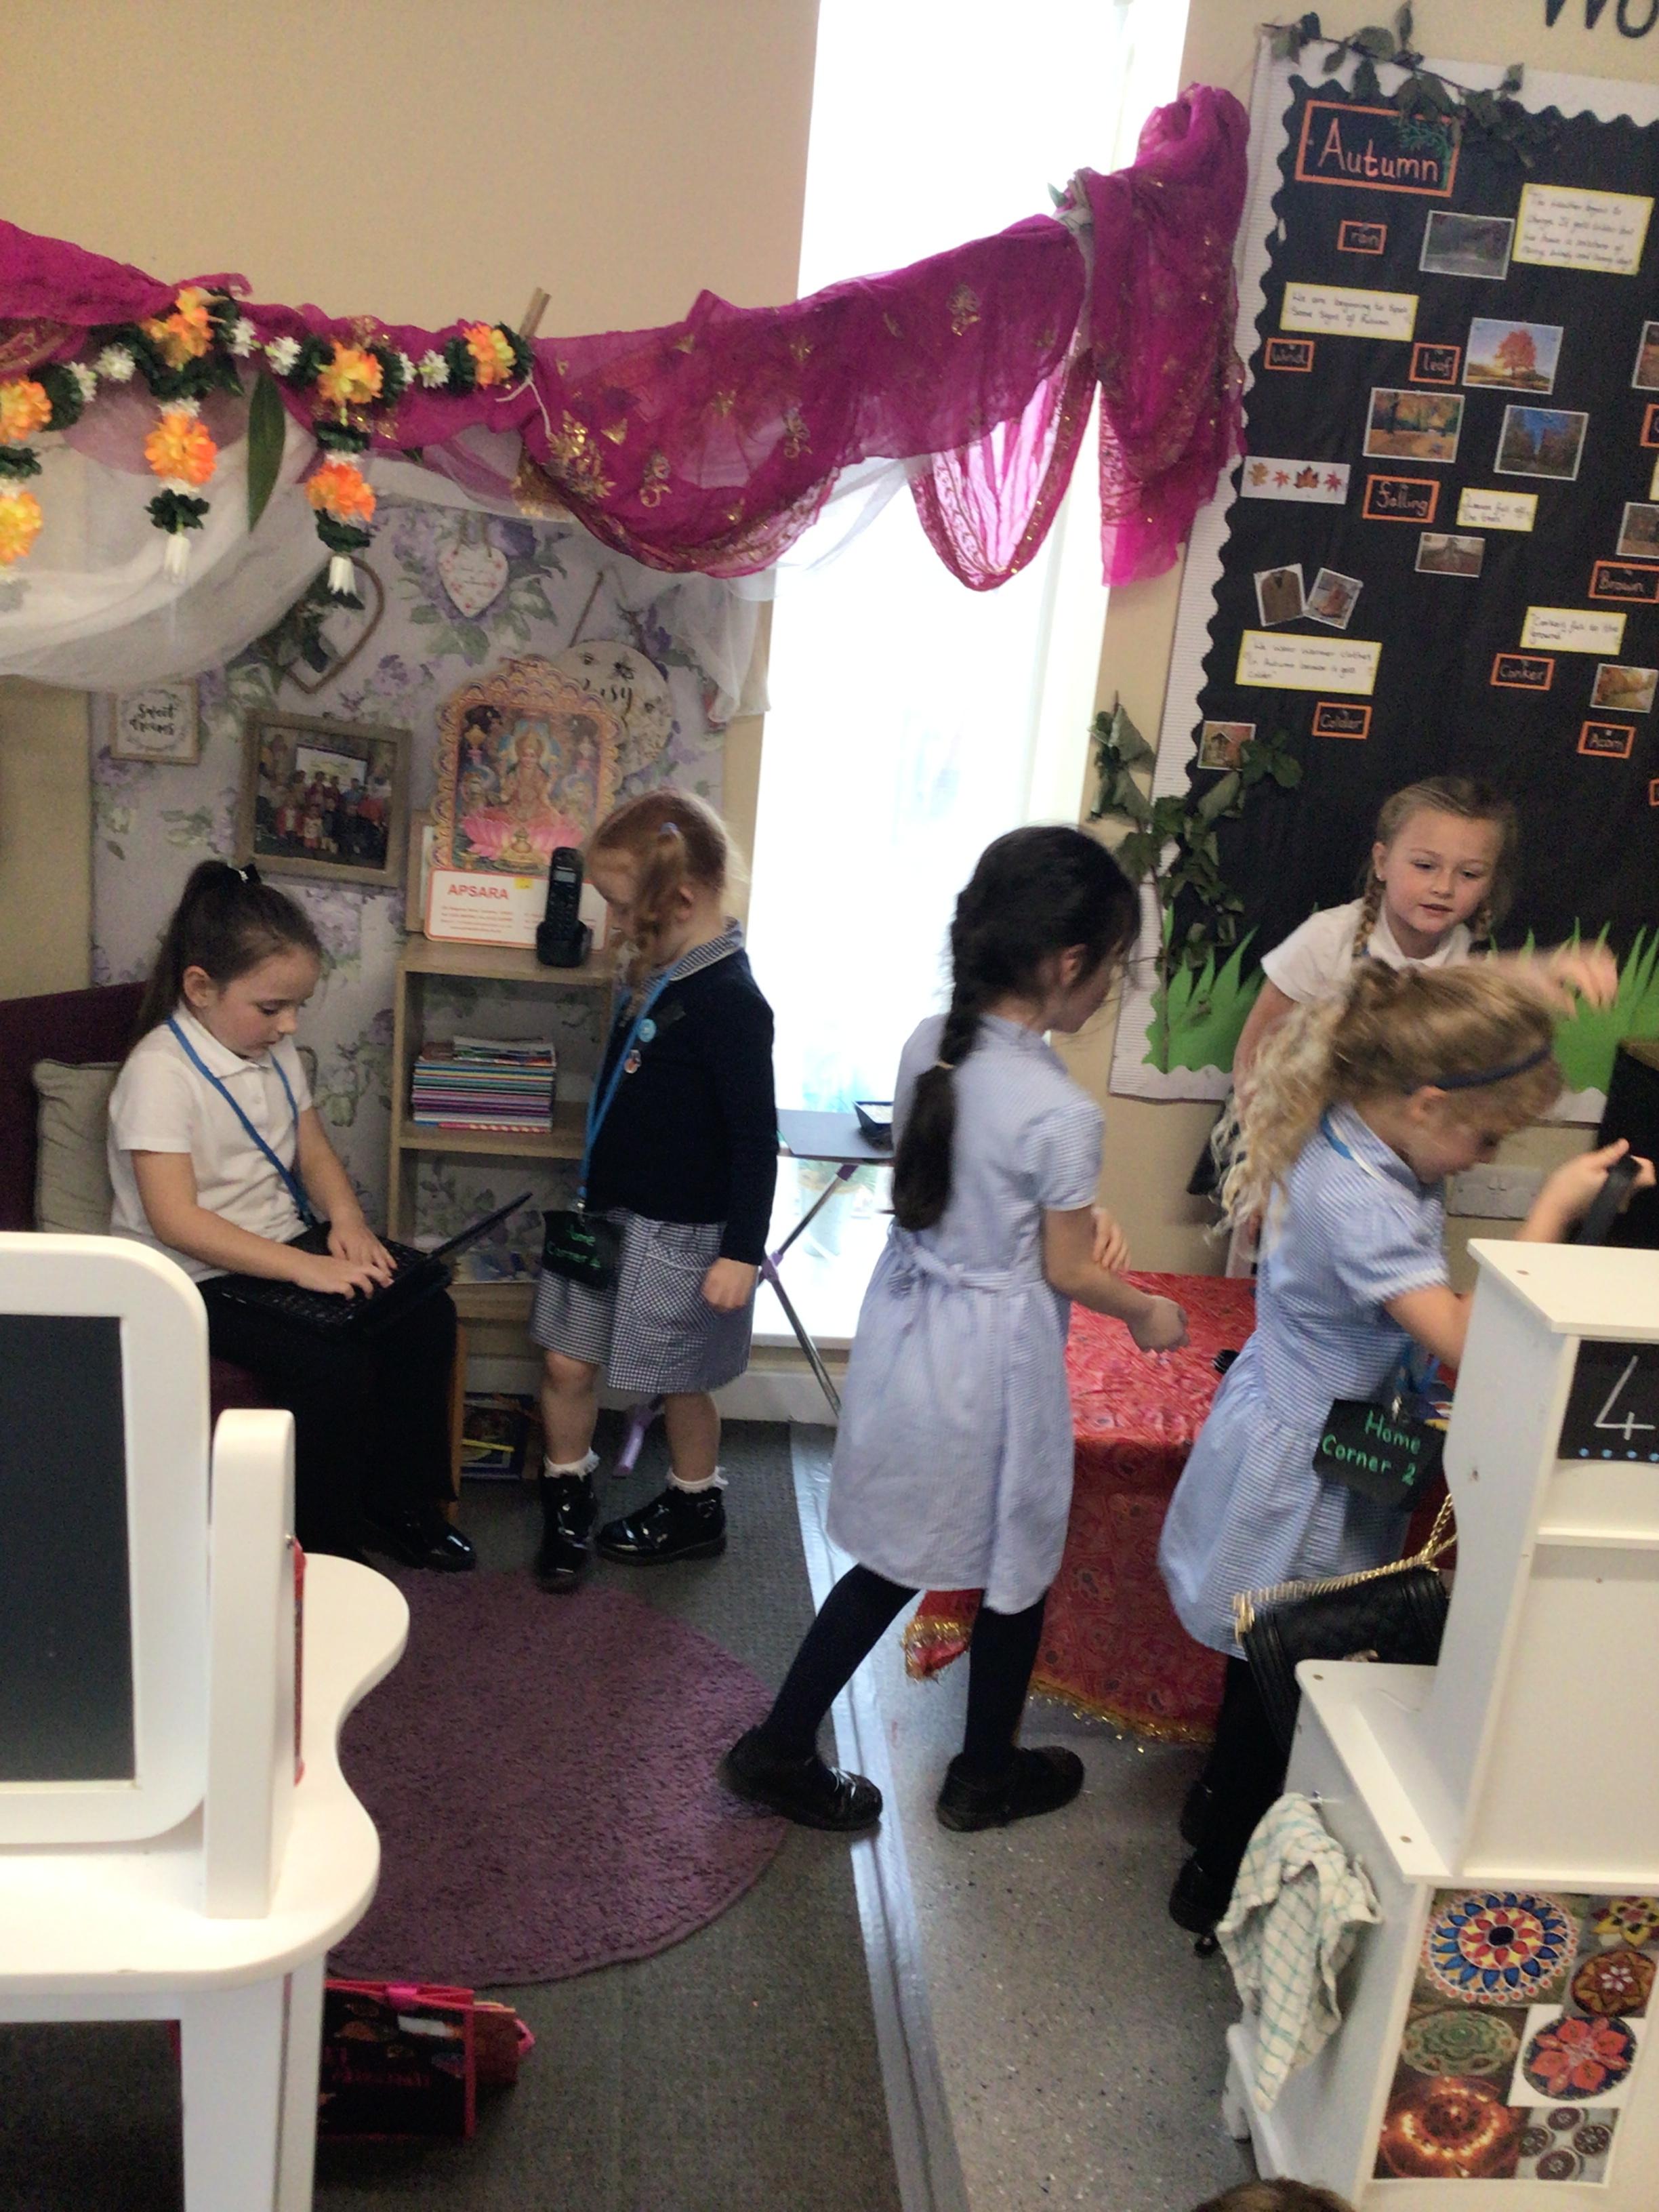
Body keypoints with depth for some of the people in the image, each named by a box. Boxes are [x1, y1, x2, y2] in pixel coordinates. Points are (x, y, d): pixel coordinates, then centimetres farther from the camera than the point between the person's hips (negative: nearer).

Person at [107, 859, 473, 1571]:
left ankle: (397, 1504, 9)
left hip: (286, 1250, 8)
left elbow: (312, 1148, 16)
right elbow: (175, 1221, -26)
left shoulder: (273, 1050, 6)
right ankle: (323, 1554, -6)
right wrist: (303, 1268, -31)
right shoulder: (160, 1073, -19)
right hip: (200, 1278, -8)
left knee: (425, 1316, -7)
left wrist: (346, 1218, -6)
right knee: (333, 1364, -27)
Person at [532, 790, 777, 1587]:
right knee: (568, 1363, 12)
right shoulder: (655, 977, 4)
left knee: (679, 1381, 12)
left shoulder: (727, 1000, -22)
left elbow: (755, 1137, -21)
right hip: (610, 1211, 7)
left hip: (679, 1231, -7)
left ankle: (696, 1511, 34)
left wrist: (742, 1250, -20)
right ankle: (566, 1504, 31)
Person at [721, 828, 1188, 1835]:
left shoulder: (928, 1046, -5)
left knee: (897, 1557, 21)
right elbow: (1069, 1271, -12)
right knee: (1018, 1567, 18)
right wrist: (1150, 1314, 6)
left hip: (906, 1327, 7)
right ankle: (988, 1774, 38)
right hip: (995, 1355, -6)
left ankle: (781, 1747, 29)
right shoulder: (1063, 1112, -25)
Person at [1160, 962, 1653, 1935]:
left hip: (1293, 1441, 9)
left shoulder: (1346, 1143, -4)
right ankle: (1218, 1883, 29)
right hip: (1306, 1476, -9)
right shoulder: (1357, 1201, -32)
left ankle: (1220, 1805, 49)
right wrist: (1552, 1212, -25)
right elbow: (1466, 1342, -32)